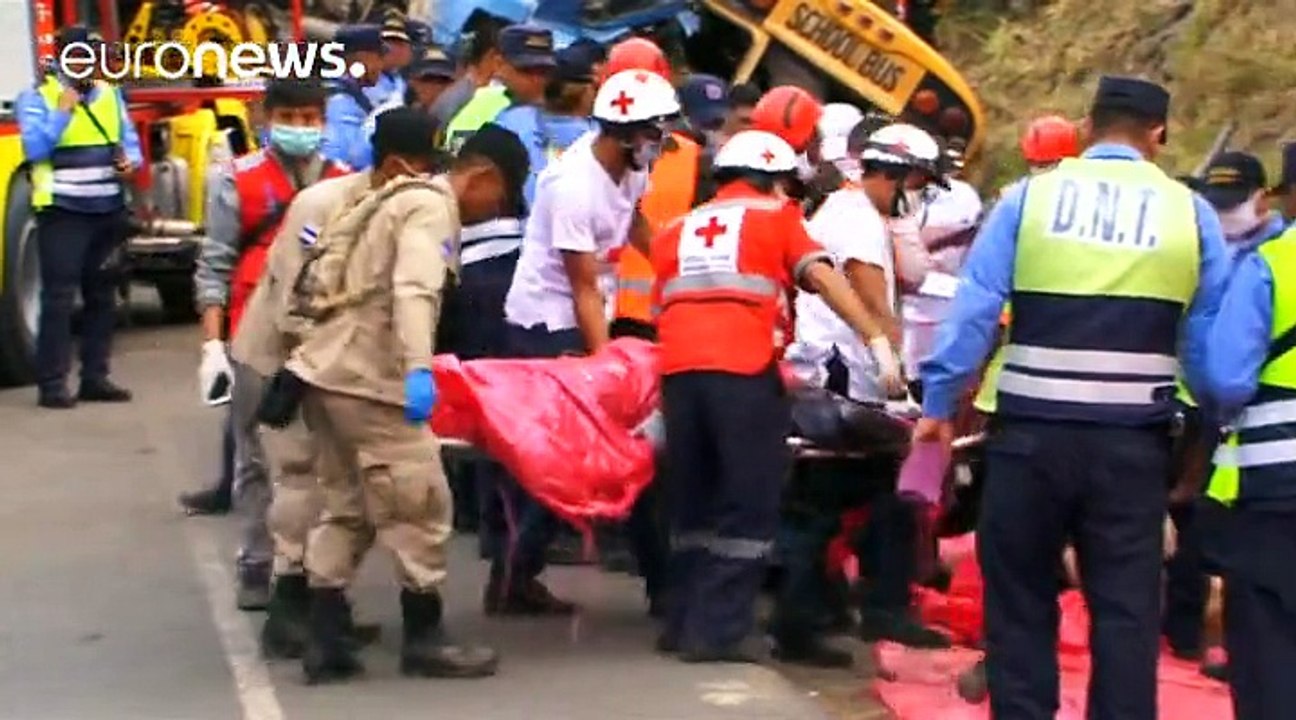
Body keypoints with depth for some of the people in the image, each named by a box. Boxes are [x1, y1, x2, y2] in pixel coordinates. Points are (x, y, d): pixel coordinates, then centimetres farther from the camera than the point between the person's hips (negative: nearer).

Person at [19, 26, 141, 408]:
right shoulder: (36, 97, -3)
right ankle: (51, 384, -5)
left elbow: (129, 140, 14)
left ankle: (95, 377, 17)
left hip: (108, 211, 6)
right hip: (63, 212, -6)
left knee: (102, 296, 10)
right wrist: (63, 110, -18)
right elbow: (35, 149, -14)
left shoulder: (110, 94, 13)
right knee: (59, 297, -7)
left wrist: (131, 162, -7)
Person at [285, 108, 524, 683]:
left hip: (325, 367, 10)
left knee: (344, 505, 15)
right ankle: (425, 640, 8)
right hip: (365, 376, -10)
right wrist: (419, 368, -36)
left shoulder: (398, 198, 22)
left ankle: (325, 642, 15)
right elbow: (413, 292, -25)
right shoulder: (432, 206, -9)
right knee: (419, 503, -1)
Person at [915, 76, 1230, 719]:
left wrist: (937, 404, 1)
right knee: (1126, 605, 7)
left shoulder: (1027, 197, 0)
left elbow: (972, 309, -4)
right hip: (1133, 439, 0)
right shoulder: (1191, 213, 2)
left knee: (1020, 595, 12)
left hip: (1032, 431, 0)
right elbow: (1209, 343, 4)